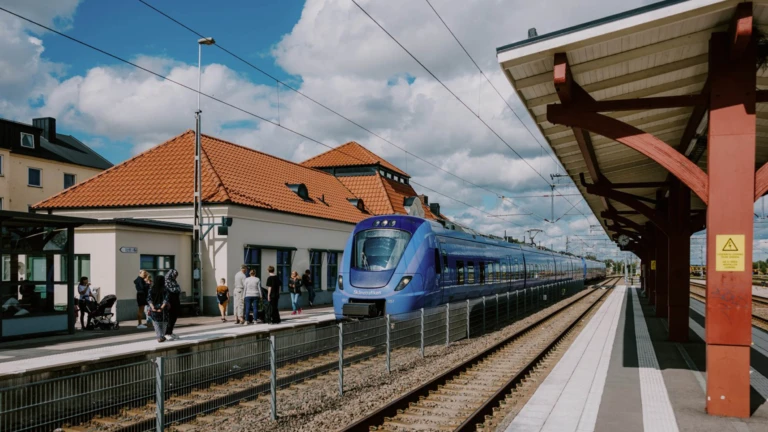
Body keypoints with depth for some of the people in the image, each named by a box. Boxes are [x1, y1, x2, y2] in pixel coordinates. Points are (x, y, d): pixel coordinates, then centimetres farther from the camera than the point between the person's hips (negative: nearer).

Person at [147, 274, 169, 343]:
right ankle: (162, 336, 18)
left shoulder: (151, 289, 0)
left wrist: (152, 307, -17)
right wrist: (162, 307, -22)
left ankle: (159, 337, 2)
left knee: (156, 323, 13)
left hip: (154, 308, 2)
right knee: (163, 322, 18)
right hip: (163, 309, -1)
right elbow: (166, 300, -19)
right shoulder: (165, 290, -8)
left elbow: (149, 299, -10)